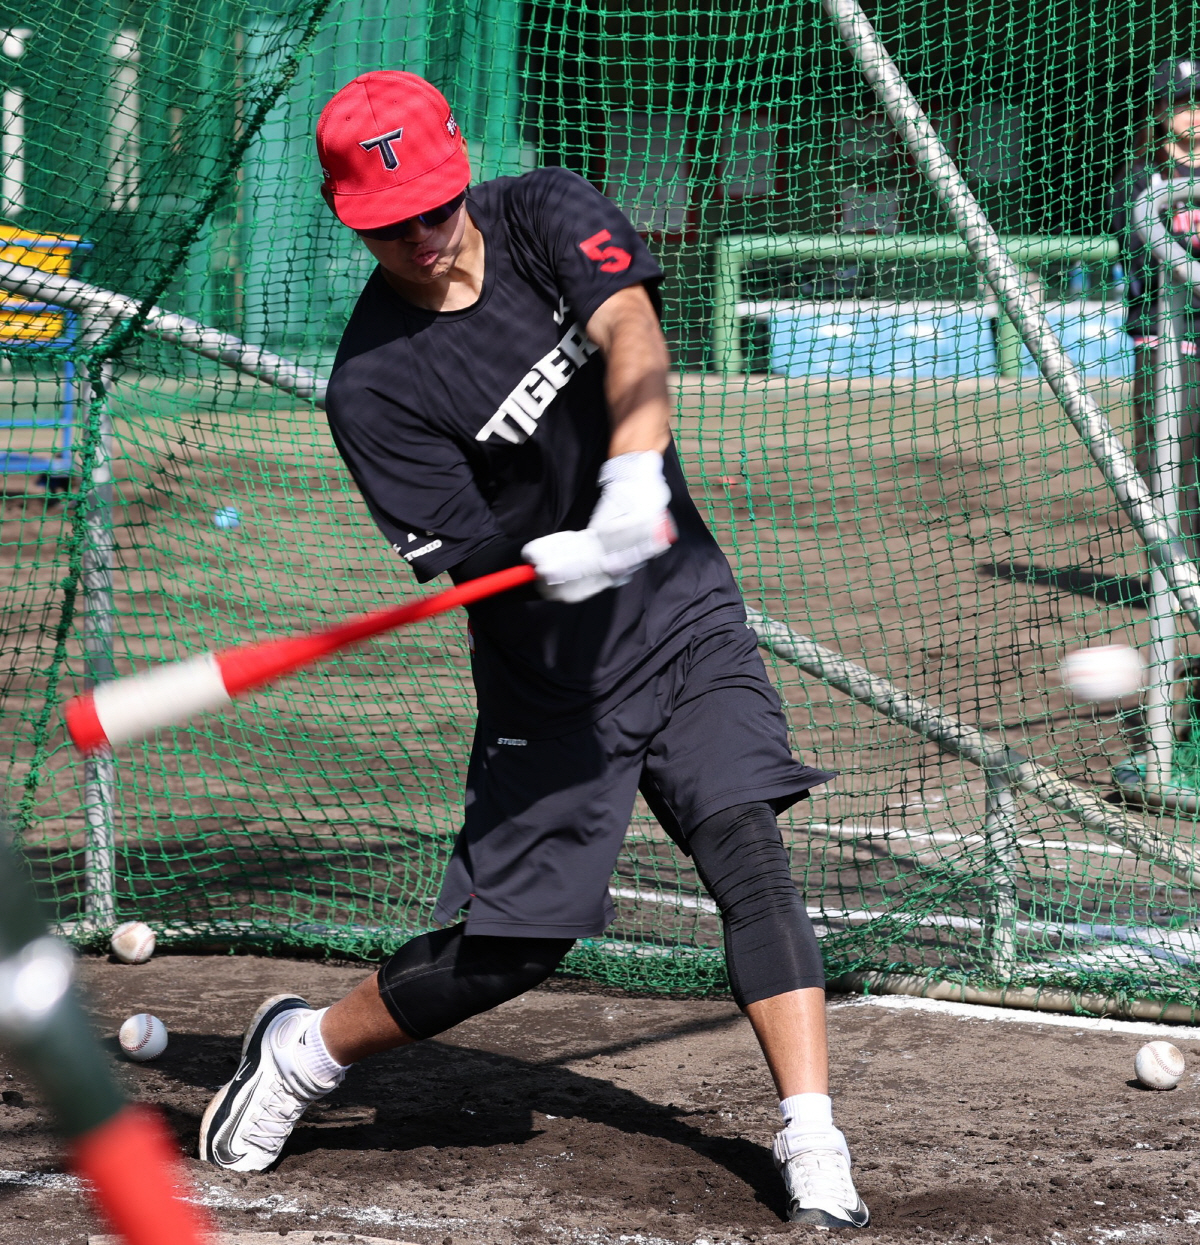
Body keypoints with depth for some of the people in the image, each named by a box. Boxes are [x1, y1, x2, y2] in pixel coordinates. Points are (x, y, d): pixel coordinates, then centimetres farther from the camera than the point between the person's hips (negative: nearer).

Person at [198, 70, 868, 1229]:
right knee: (513, 938, 0)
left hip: (684, 610, 2)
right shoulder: (373, 383, -13)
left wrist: (635, 479, -40)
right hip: (548, 669, -2)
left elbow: (630, 333, -22)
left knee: (746, 845, -14)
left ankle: (812, 1142, -15)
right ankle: (306, 1046, 24)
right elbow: (472, 561, -18)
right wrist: (558, 561, -40)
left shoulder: (546, 214, -4)